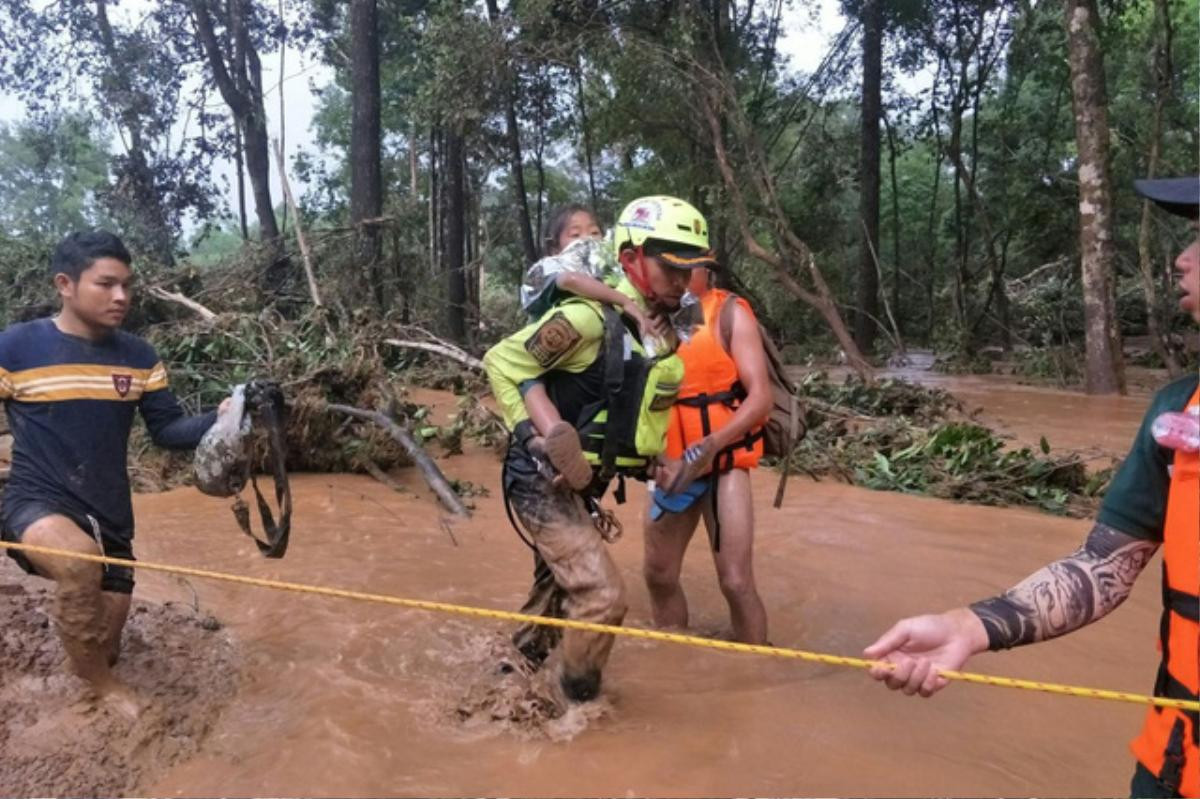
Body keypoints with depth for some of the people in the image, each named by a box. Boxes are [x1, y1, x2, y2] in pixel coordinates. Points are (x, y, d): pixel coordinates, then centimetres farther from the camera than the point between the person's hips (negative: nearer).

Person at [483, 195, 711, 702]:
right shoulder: (591, 318, -23)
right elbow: (502, 361, -18)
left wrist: (652, 460, 7)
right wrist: (535, 437, -23)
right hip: (544, 482, -9)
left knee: (559, 590, 24)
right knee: (603, 597, -13)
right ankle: (576, 707, 12)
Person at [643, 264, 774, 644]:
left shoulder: (730, 313, -10)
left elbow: (761, 396, -16)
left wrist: (713, 444, -27)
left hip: (723, 463, -4)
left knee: (735, 581, -8)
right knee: (658, 574, 13)